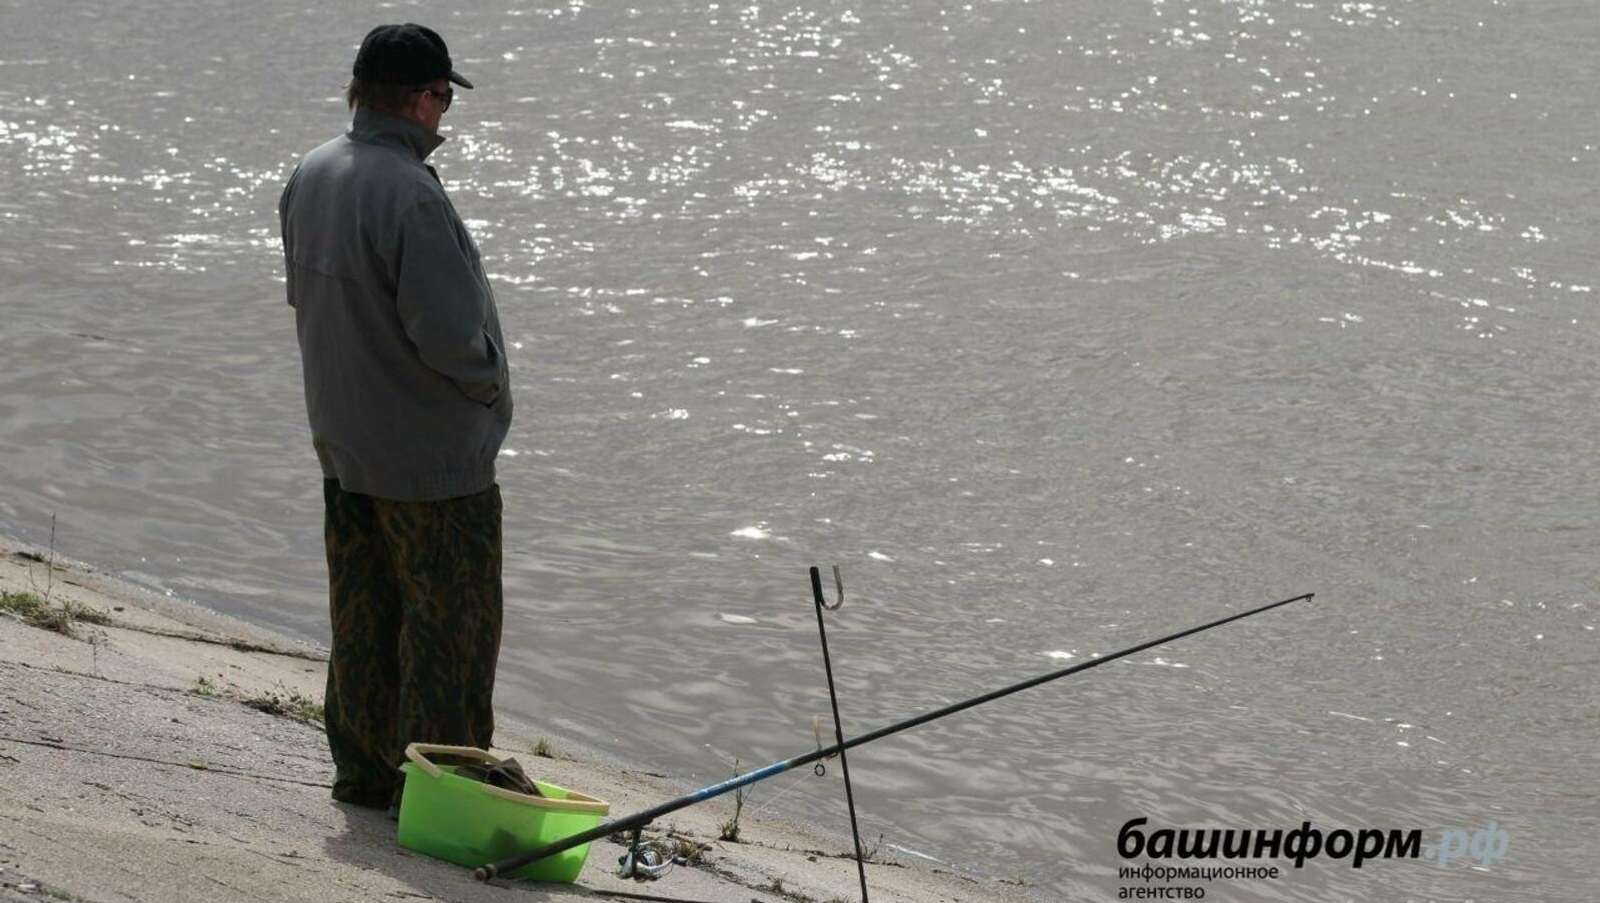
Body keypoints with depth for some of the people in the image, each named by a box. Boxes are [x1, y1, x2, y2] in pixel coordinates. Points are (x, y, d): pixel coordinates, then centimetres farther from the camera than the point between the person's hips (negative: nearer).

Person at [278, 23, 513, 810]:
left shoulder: (310, 177, 1)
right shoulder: (410, 195, -26)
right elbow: (448, 332, -27)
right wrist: (490, 387, -7)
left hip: (342, 435, 8)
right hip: (431, 449, -8)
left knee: (363, 614, 17)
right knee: (451, 621, 3)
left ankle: (362, 767, 25)